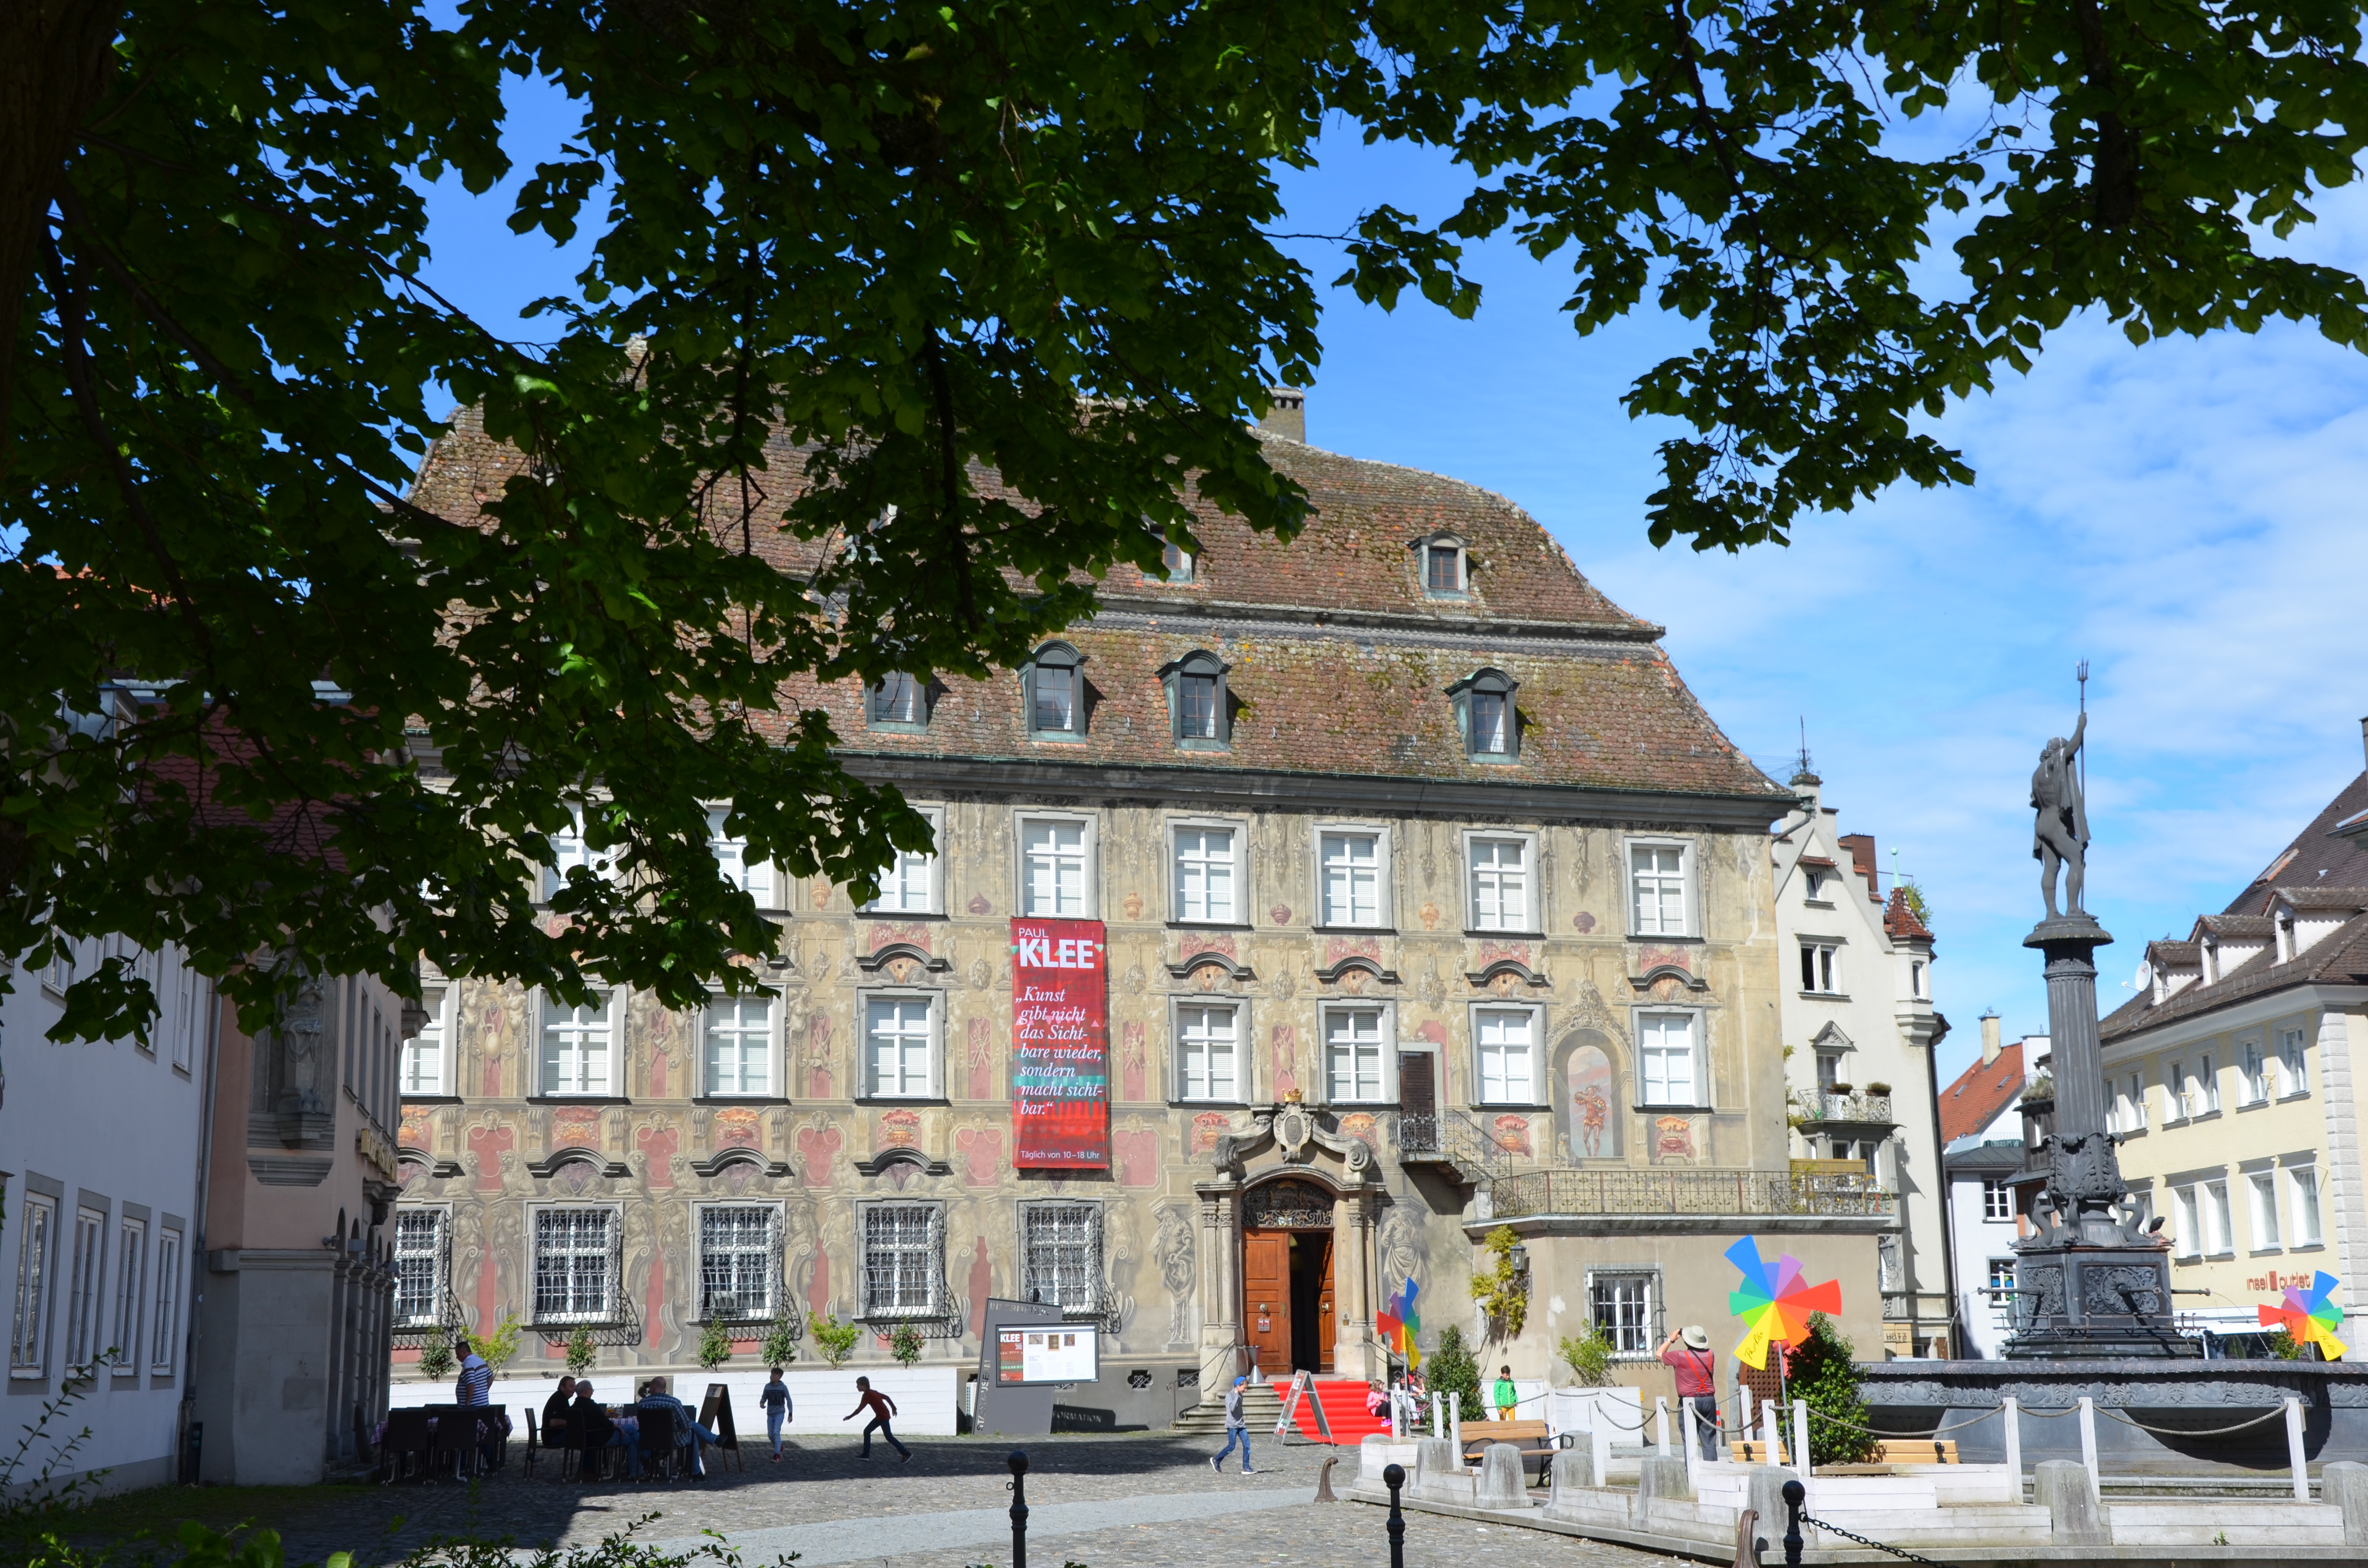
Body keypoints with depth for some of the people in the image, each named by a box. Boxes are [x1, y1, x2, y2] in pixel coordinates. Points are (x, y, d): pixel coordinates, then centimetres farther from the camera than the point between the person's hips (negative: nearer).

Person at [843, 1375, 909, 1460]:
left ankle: (907, 1454, -7)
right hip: (880, 1416, 10)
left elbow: (859, 1409, -21)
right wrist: (894, 1408, 21)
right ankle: (865, 1455, 14)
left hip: (883, 1416, -10)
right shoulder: (872, 1392, 11)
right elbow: (886, 1397, 15)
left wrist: (849, 1417, -13)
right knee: (867, 1431, 11)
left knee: (889, 1437, -8)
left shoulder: (866, 1395, -16)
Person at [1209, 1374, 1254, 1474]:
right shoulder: (1230, 1395, -11)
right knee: (1231, 1447, -5)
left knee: (1247, 1445, -3)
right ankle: (1216, 1460, 14)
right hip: (1232, 1425, -7)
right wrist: (1236, 1395, -23)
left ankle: (1246, 1468, 1)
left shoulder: (1240, 1396, 13)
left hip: (1240, 1425, 7)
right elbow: (1232, 1408, -26)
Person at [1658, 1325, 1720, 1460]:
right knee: (1710, 1443, 5)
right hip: (1709, 1400, 4)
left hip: (1688, 1402, -4)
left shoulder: (1680, 1356, -8)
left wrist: (1671, 1339, 14)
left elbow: (1659, 1354, 8)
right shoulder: (1709, 1355, 4)